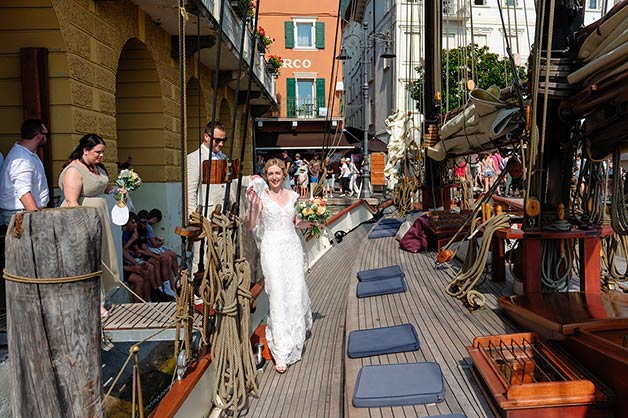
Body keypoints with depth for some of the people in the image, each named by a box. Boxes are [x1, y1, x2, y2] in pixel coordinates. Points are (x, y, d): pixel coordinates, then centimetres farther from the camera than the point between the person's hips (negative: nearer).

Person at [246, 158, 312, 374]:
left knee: (297, 290, 1)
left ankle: (297, 330, 33)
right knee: (278, 294, -8)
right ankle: (281, 351, -3)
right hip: (272, 247, -4)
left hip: (292, 246, 4)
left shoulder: (293, 195, 10)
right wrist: (253, 205, -24)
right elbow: (250, 225, -10)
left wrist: (310, 222, 1)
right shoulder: (261, 196, -2)